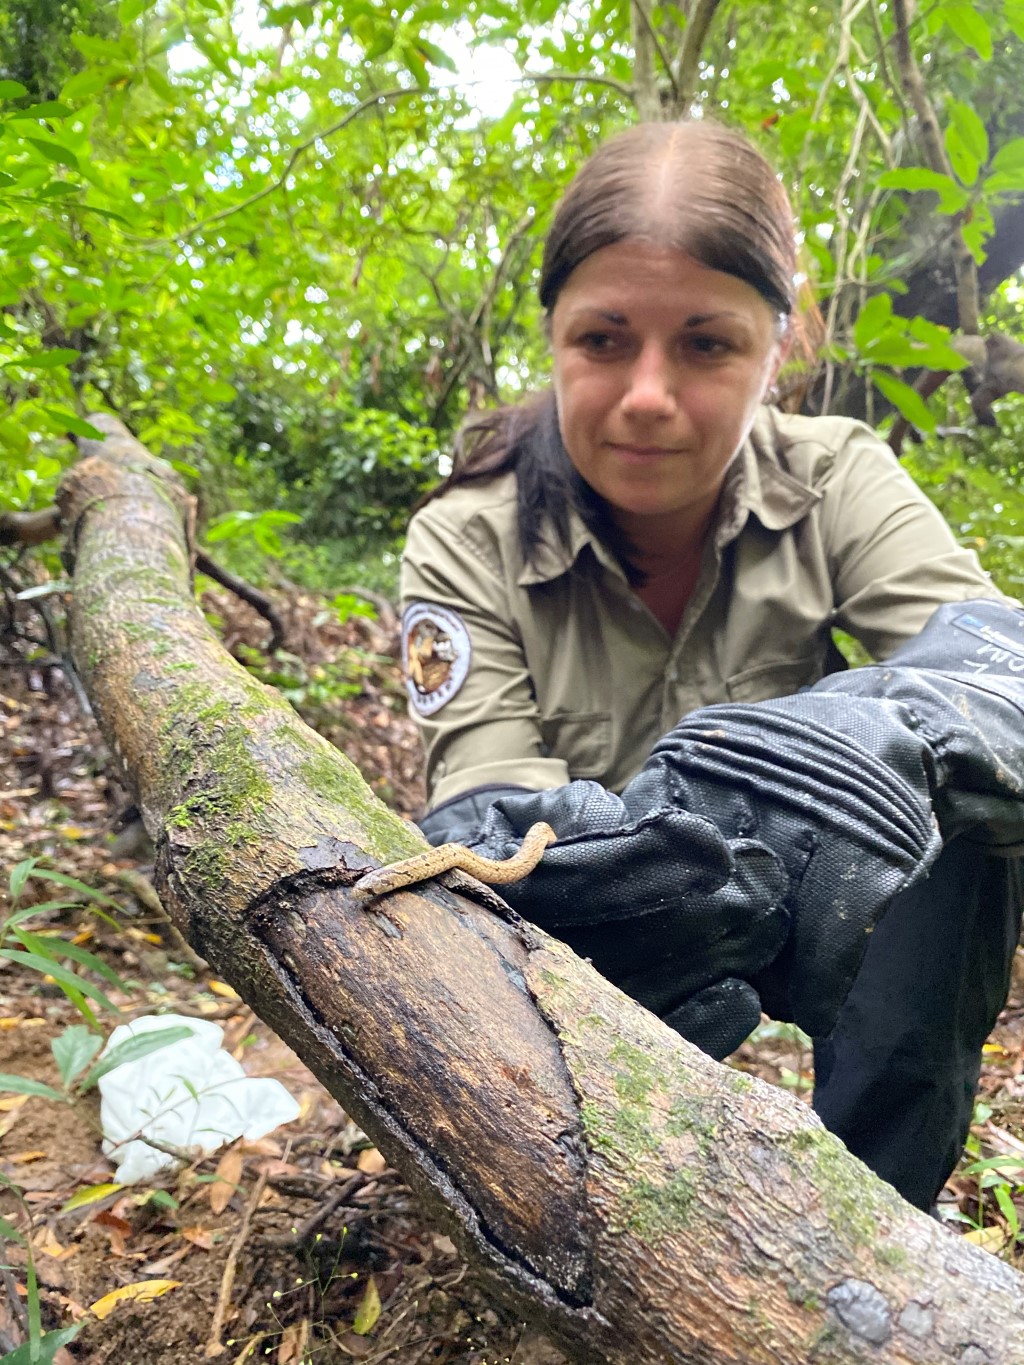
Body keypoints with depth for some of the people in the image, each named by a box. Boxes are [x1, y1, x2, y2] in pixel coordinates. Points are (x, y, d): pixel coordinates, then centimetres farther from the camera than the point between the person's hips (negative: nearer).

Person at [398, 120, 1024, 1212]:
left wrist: (874, 739, -50)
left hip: (818, 918, 2)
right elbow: (493, 825, -25)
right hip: (589, 955, -1)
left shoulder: (839, 484, -13)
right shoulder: (468, 542, -17)